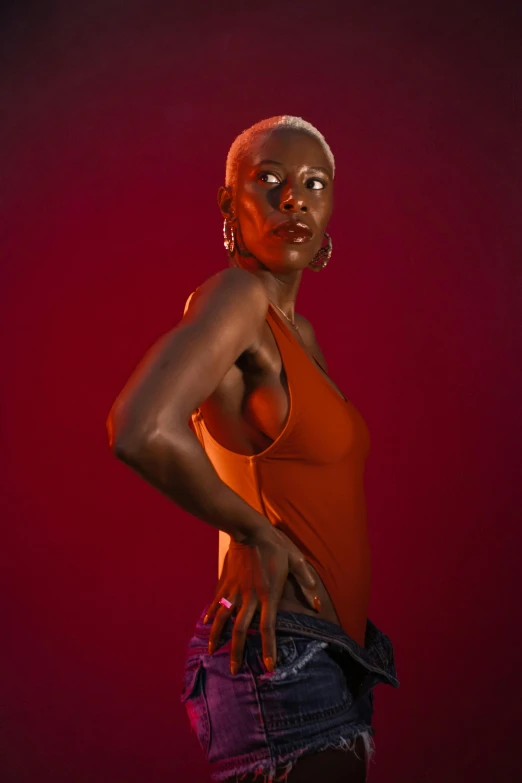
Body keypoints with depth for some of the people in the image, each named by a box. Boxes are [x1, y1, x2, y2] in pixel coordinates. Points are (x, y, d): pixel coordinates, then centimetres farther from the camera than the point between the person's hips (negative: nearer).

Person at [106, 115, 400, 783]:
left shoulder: (300, 333, 14)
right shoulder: (236, 293, -14)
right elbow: (141, 431, -30)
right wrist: (260, 534, -16)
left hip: (327, 647, 9)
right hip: (286, 652, -9)